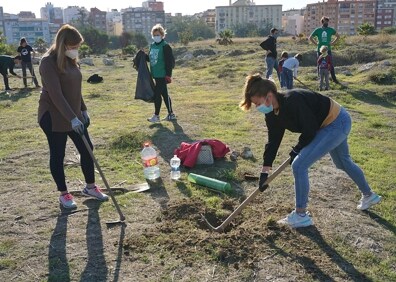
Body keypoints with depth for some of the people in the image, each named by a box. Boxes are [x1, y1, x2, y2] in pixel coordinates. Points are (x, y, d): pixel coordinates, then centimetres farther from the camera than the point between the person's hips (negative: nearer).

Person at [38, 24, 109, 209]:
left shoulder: (70, 60, 7)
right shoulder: (48, 62, -19)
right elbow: (55, 94, -25)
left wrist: (83, 110, 14)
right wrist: (72, 118, -28)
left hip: (74, 114, 8)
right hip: (53, 117, -8)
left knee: (87, 149, 9)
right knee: (58, 155, 5)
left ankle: (90, 187, 25)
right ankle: (63, 194, 19)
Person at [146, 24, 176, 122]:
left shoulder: (165, 46, -11)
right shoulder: (152, 45, 12)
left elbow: (170, 61, -15)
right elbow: (150, 58, 20)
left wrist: (168, 74, -18)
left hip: (162, 75, -8)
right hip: (156, 74, 8)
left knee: (157, 94, -7)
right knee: (164, 94, 13)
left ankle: (156, 115, 3)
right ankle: (171, 114, 23)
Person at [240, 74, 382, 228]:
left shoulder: (292, 102, -34)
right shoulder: (272, 114, -6)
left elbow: (310, 131, -26)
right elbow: (273, 141, -1)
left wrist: (296, 150, -10)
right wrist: (264, 172, -2)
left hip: (337, 122, -10)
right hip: (334, 123, 10)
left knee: (299, 165, -14)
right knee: (343, 162, 30)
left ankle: (301, 215, 1)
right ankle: (369, 195, 54)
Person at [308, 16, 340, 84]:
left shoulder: (331, 30, 5)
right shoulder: (318, 30, 1)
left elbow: (338, 36, 17)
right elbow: (310, 38, 7)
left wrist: (332, 43, 5)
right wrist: (316, 43, -1)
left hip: (328, 50, 1)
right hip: (320, 50, -1)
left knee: (331, 65, -3)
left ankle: (334, 79, 4)